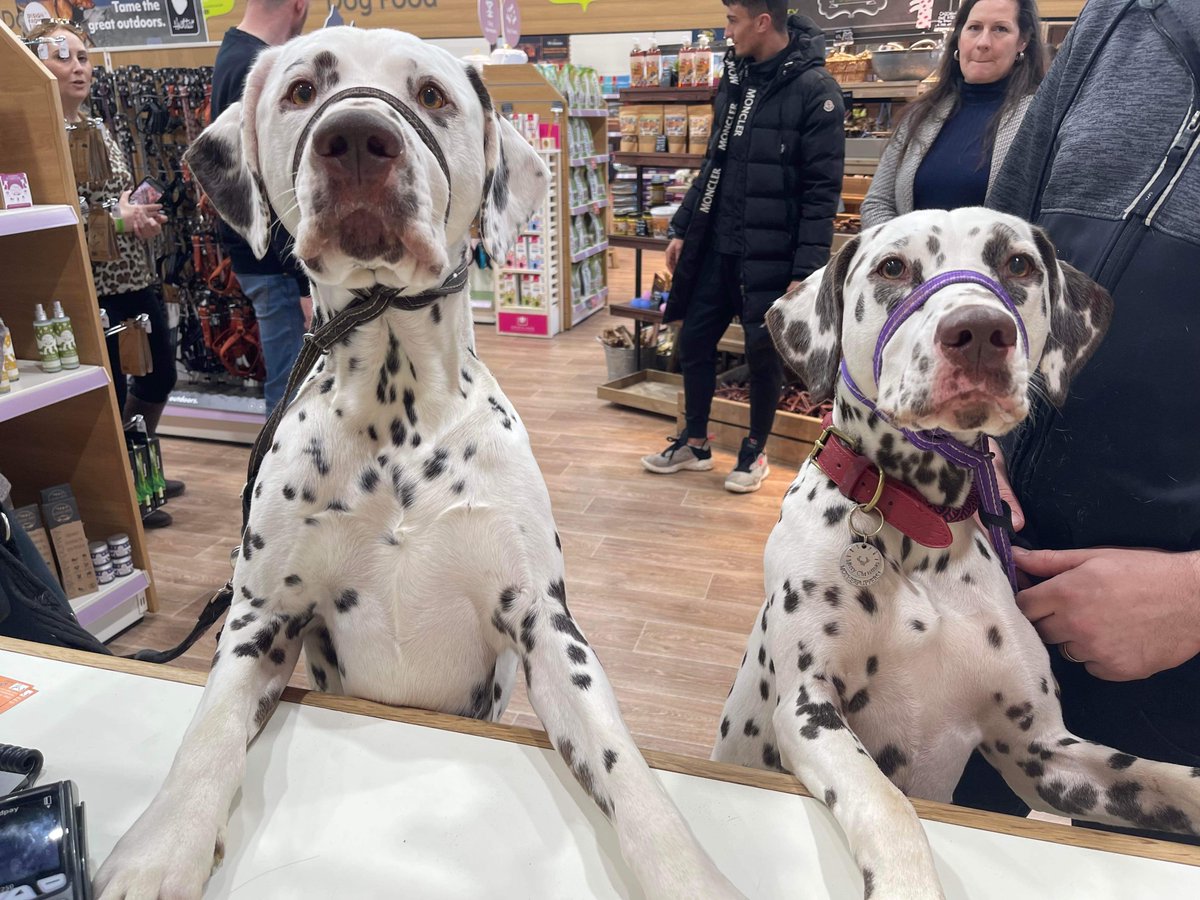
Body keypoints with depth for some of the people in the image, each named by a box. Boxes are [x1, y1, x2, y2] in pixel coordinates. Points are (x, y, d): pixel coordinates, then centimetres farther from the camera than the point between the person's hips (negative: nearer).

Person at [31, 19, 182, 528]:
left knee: (160, 376, 17)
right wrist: (115, 218, -20)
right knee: (109, 395, 1)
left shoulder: (98, 128, 13)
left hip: (138, 277, 8)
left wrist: (142, 213, 2)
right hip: (92, 287, -8)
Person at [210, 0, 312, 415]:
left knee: (288, 377, 20)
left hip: (258, 249, 10)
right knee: (290, 385, 0)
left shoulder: (235, 55, 12)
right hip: (275, 260, -10)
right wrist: (307, 280, -22)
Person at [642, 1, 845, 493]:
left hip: (771, 255, -6)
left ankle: (755, 451, 26)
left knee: (763, 353, 5)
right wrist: (683, 228, 14)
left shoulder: (814, 88, -11)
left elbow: (822, 189, -14)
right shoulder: (734, 79, 10)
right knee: (694, 340, 11)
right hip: (716, 247, 7)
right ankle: (695, 442, 29)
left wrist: (806, 269, -19)